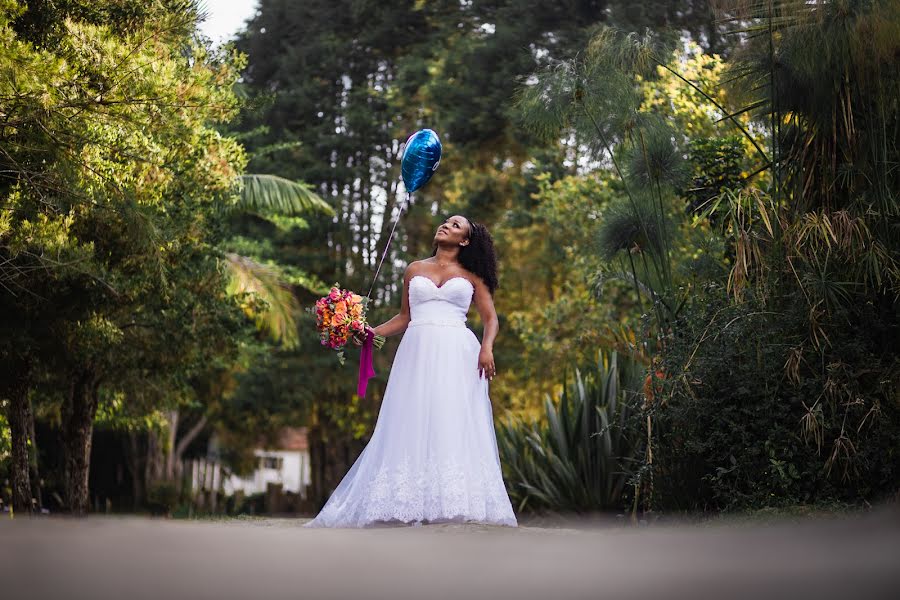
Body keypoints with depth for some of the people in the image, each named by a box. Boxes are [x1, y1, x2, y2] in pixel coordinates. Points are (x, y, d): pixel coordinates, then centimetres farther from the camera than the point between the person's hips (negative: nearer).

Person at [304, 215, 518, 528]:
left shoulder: (471, 276, 13)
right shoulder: (415, 270, 18)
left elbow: (490, 318, 7)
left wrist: (487, 347, -11)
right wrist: (372, 332, 7)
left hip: (457, 354, -2)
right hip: (418, 350, 2)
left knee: (455, 428, -11)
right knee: (413, 425, -7)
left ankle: (456, 500, -14)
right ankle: (413, 504, -10)